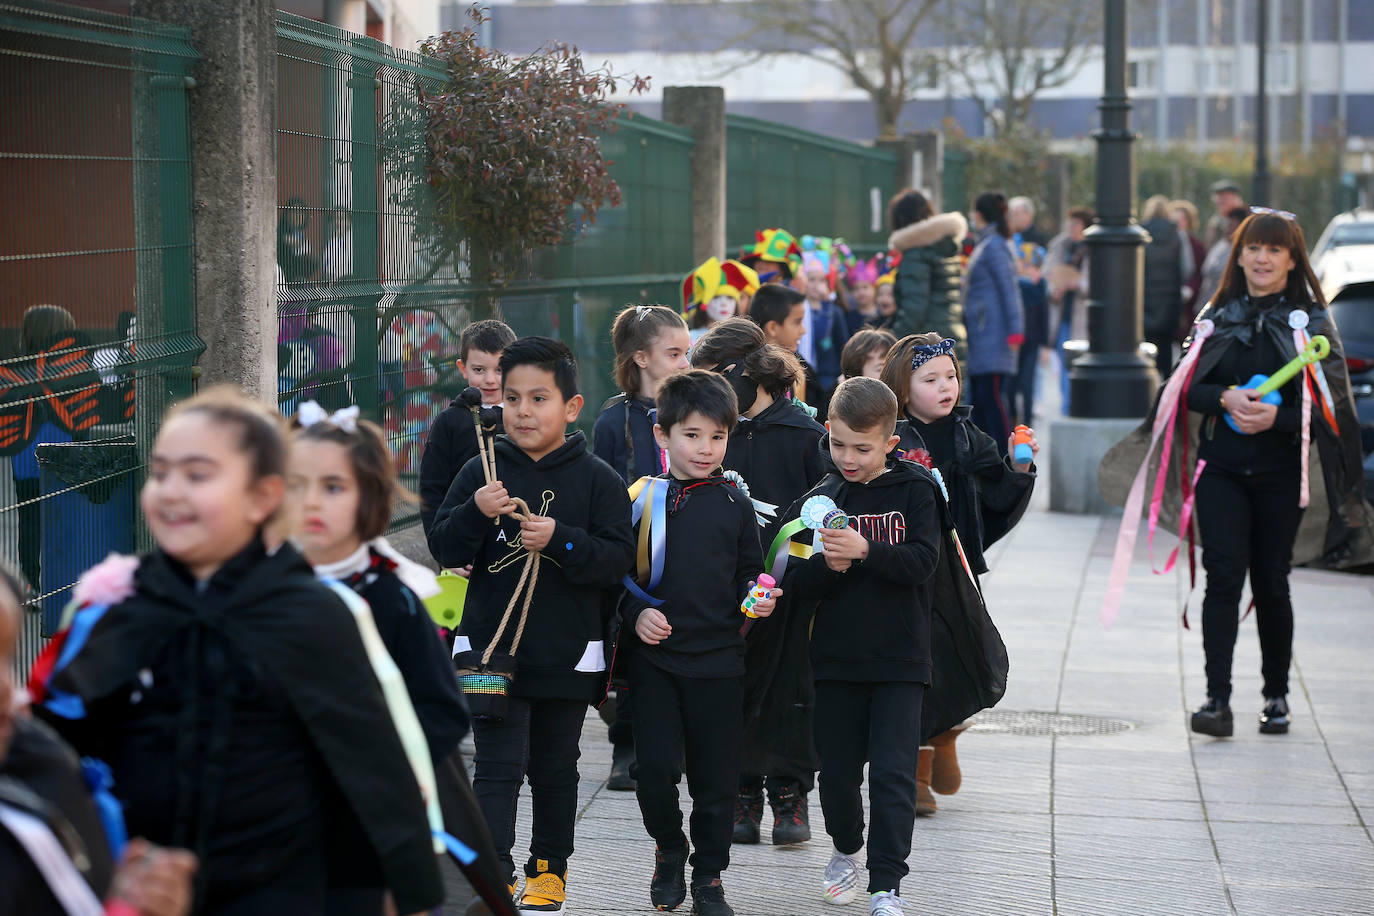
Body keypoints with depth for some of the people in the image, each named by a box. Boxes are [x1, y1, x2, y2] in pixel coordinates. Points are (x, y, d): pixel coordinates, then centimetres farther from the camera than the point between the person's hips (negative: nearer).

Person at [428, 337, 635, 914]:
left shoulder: (596, 479, -3)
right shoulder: (481, 473, 0)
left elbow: (618, 558, -8)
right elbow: (444, 547, -2)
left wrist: (560, 540, -23)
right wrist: (475, 513, -20)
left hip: (567, 655, 0)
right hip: (490, 648, 0)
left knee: (554, 769, 15)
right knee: (498, 768, -6)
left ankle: (549, 867, 30)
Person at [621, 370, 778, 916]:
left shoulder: (734, 505, 6)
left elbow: (749, 575, 13)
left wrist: (758, 600, -8)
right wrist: (636, 613, -11)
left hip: (718, 658, 1)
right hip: (654, 656, -1)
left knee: (715, 776, 4)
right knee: (656, 768, -7)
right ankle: (668, 850, 20)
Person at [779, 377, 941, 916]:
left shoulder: (914, 491, -3)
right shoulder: (819, 499, 3)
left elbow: (923, 562, -13)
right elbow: (796, 583, 1)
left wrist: (866, 551, -26)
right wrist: (827, 564, -19)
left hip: (899, 657, -2)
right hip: (836, 658, 3)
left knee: (893, 773, -7)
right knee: (837, 770, 10)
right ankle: (847, 851, 37)